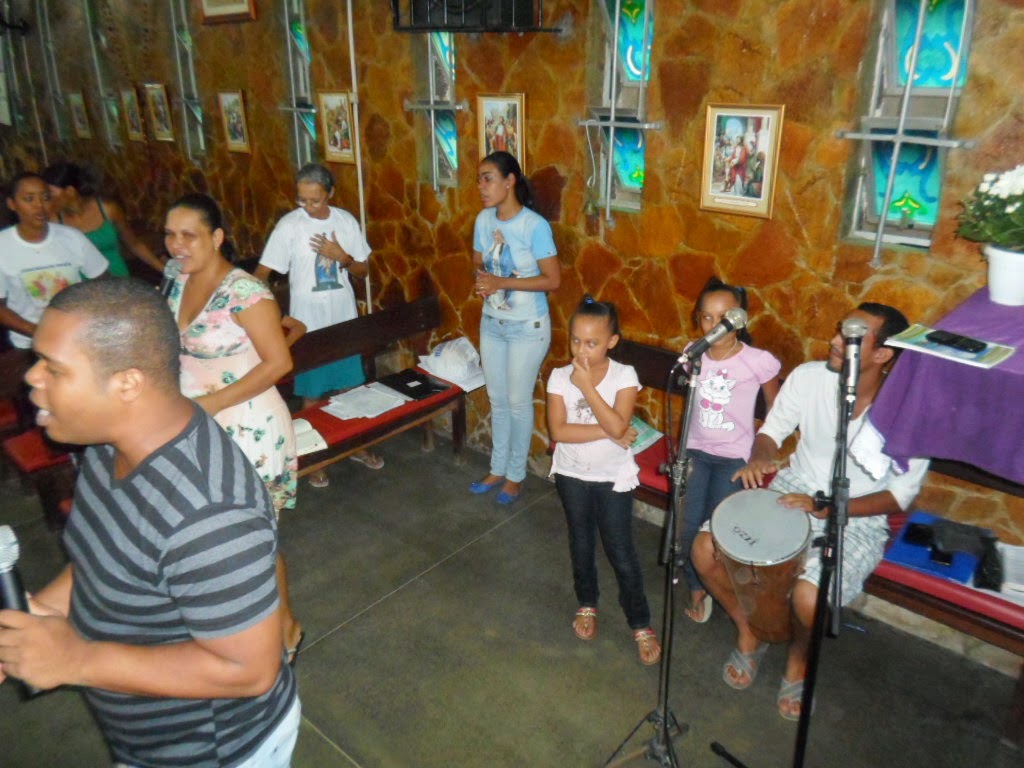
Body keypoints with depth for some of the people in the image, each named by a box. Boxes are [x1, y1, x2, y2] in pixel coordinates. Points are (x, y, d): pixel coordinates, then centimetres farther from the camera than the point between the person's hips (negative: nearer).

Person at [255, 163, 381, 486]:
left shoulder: (346, 221, -1)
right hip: (308, 325, -3)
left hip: (345, 321, 3)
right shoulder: (289, 225, -12)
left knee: (351, 387, 14)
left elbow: (363, 270, 5)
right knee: (312, 394, 8)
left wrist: (342, 257, -14)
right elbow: (263, 272, -16)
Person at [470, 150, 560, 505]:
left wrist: (502, 283, -25)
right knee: (497, 399, 16)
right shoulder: (483, 220, -1)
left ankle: (516, 474, 25)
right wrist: (481, 280, -14)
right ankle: (498, 468, 33)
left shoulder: (535, 225, -19)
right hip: (491, 323, 6)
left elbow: (552, 280, -18)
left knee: (518, 401, 7)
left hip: (528, 328, -6)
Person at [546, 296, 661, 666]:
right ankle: (586, 604, 43)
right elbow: (558, 431, -19)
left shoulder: (624, 376, -15)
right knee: (581, 544, 19)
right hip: (572, 475, 2)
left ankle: (641, 624, 24)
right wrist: (606, 432, -22)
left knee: (621, 551, 5)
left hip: (613, 477, -2)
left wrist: (587, 387, -27)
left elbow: (618, 426, -27)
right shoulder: (560, 377, -10)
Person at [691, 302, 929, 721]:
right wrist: (760, 458, -21)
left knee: (808, 597, -30)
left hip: (857, 519, -4)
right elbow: (771, 430, 3)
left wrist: (827, 509, -24)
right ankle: (749, 632, 16)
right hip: (792, 492, 4)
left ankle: (799, 659, 10)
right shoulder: (808, 376, -11)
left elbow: (900, 495, -13)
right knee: (705, 548, -14)